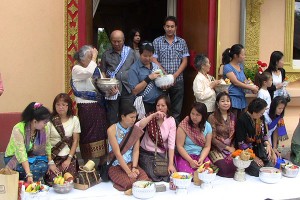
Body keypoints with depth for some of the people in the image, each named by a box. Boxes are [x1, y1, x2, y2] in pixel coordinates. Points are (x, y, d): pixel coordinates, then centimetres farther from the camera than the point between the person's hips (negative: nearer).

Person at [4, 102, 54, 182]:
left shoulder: (43, 129, -13)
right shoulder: (18, 129, -29)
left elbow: (47, 146, 0)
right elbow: (21, 153, -35)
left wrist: (51, 162, -9)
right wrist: (29, 175, -41)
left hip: (31, 157, 5)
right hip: (13, 157, -5)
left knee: (44, 165, -25)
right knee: (36, 168, -29)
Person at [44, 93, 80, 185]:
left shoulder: (74, 120, 1)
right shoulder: (50, 120, -7)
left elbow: (75, 141, 3)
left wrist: (69, 159, -4)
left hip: (69, 157, 2)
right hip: (53, 157, -2)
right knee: (54, 182, -13)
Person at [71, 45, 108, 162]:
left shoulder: (96, 68, 13)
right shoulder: (76, 69, -7)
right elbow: (89, 72, -30)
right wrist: (94, 58, -15)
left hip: (99, 106, 7)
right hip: (86, 107, -7)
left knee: (101, 133, 9)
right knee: (89, 135, -2)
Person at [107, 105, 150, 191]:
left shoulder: (135, 130, 3)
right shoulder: (112, 130, -12)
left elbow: (136, 150, -3)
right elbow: (117, 153, -18)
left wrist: (134, 168, -18)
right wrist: (129, 172, -22)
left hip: (131, 163, 4)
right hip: (116, 165, -4)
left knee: (145, 179, -22)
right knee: (129, 183, -28)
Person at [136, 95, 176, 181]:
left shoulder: (171, 121, -3)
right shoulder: (150, 117, -4)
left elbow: (171, 144, -8)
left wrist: (171, 164, -15)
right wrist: (153, 115, -28)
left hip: (161, 154, 1)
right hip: (146, 153, -1)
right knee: (152, 176, -25)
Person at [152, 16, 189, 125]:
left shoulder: (182, 42, 7)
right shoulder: (157, 41, 3)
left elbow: (184, 61, 4)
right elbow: (154, 60, -3)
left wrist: (175, 75, -10)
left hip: (178, 80, 1)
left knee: (176, 110, 6)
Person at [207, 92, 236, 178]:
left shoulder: (233, 117, 12)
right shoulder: (212, 117, -6)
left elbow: (234, 135, 13)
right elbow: (213, 138, -8)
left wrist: (233, 147, -4)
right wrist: (227, 147, -11)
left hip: (231, 147, 5)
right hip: (216, 149, -4)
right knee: (225, 167, -28)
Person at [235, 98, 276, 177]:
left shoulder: (261, 118, 4)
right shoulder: (242, 120, -16)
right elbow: (241, 143, -16)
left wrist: (268, 145, -5)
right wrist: (254, 157, -16)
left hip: (259, 149, 6)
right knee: (258, 171, -23)